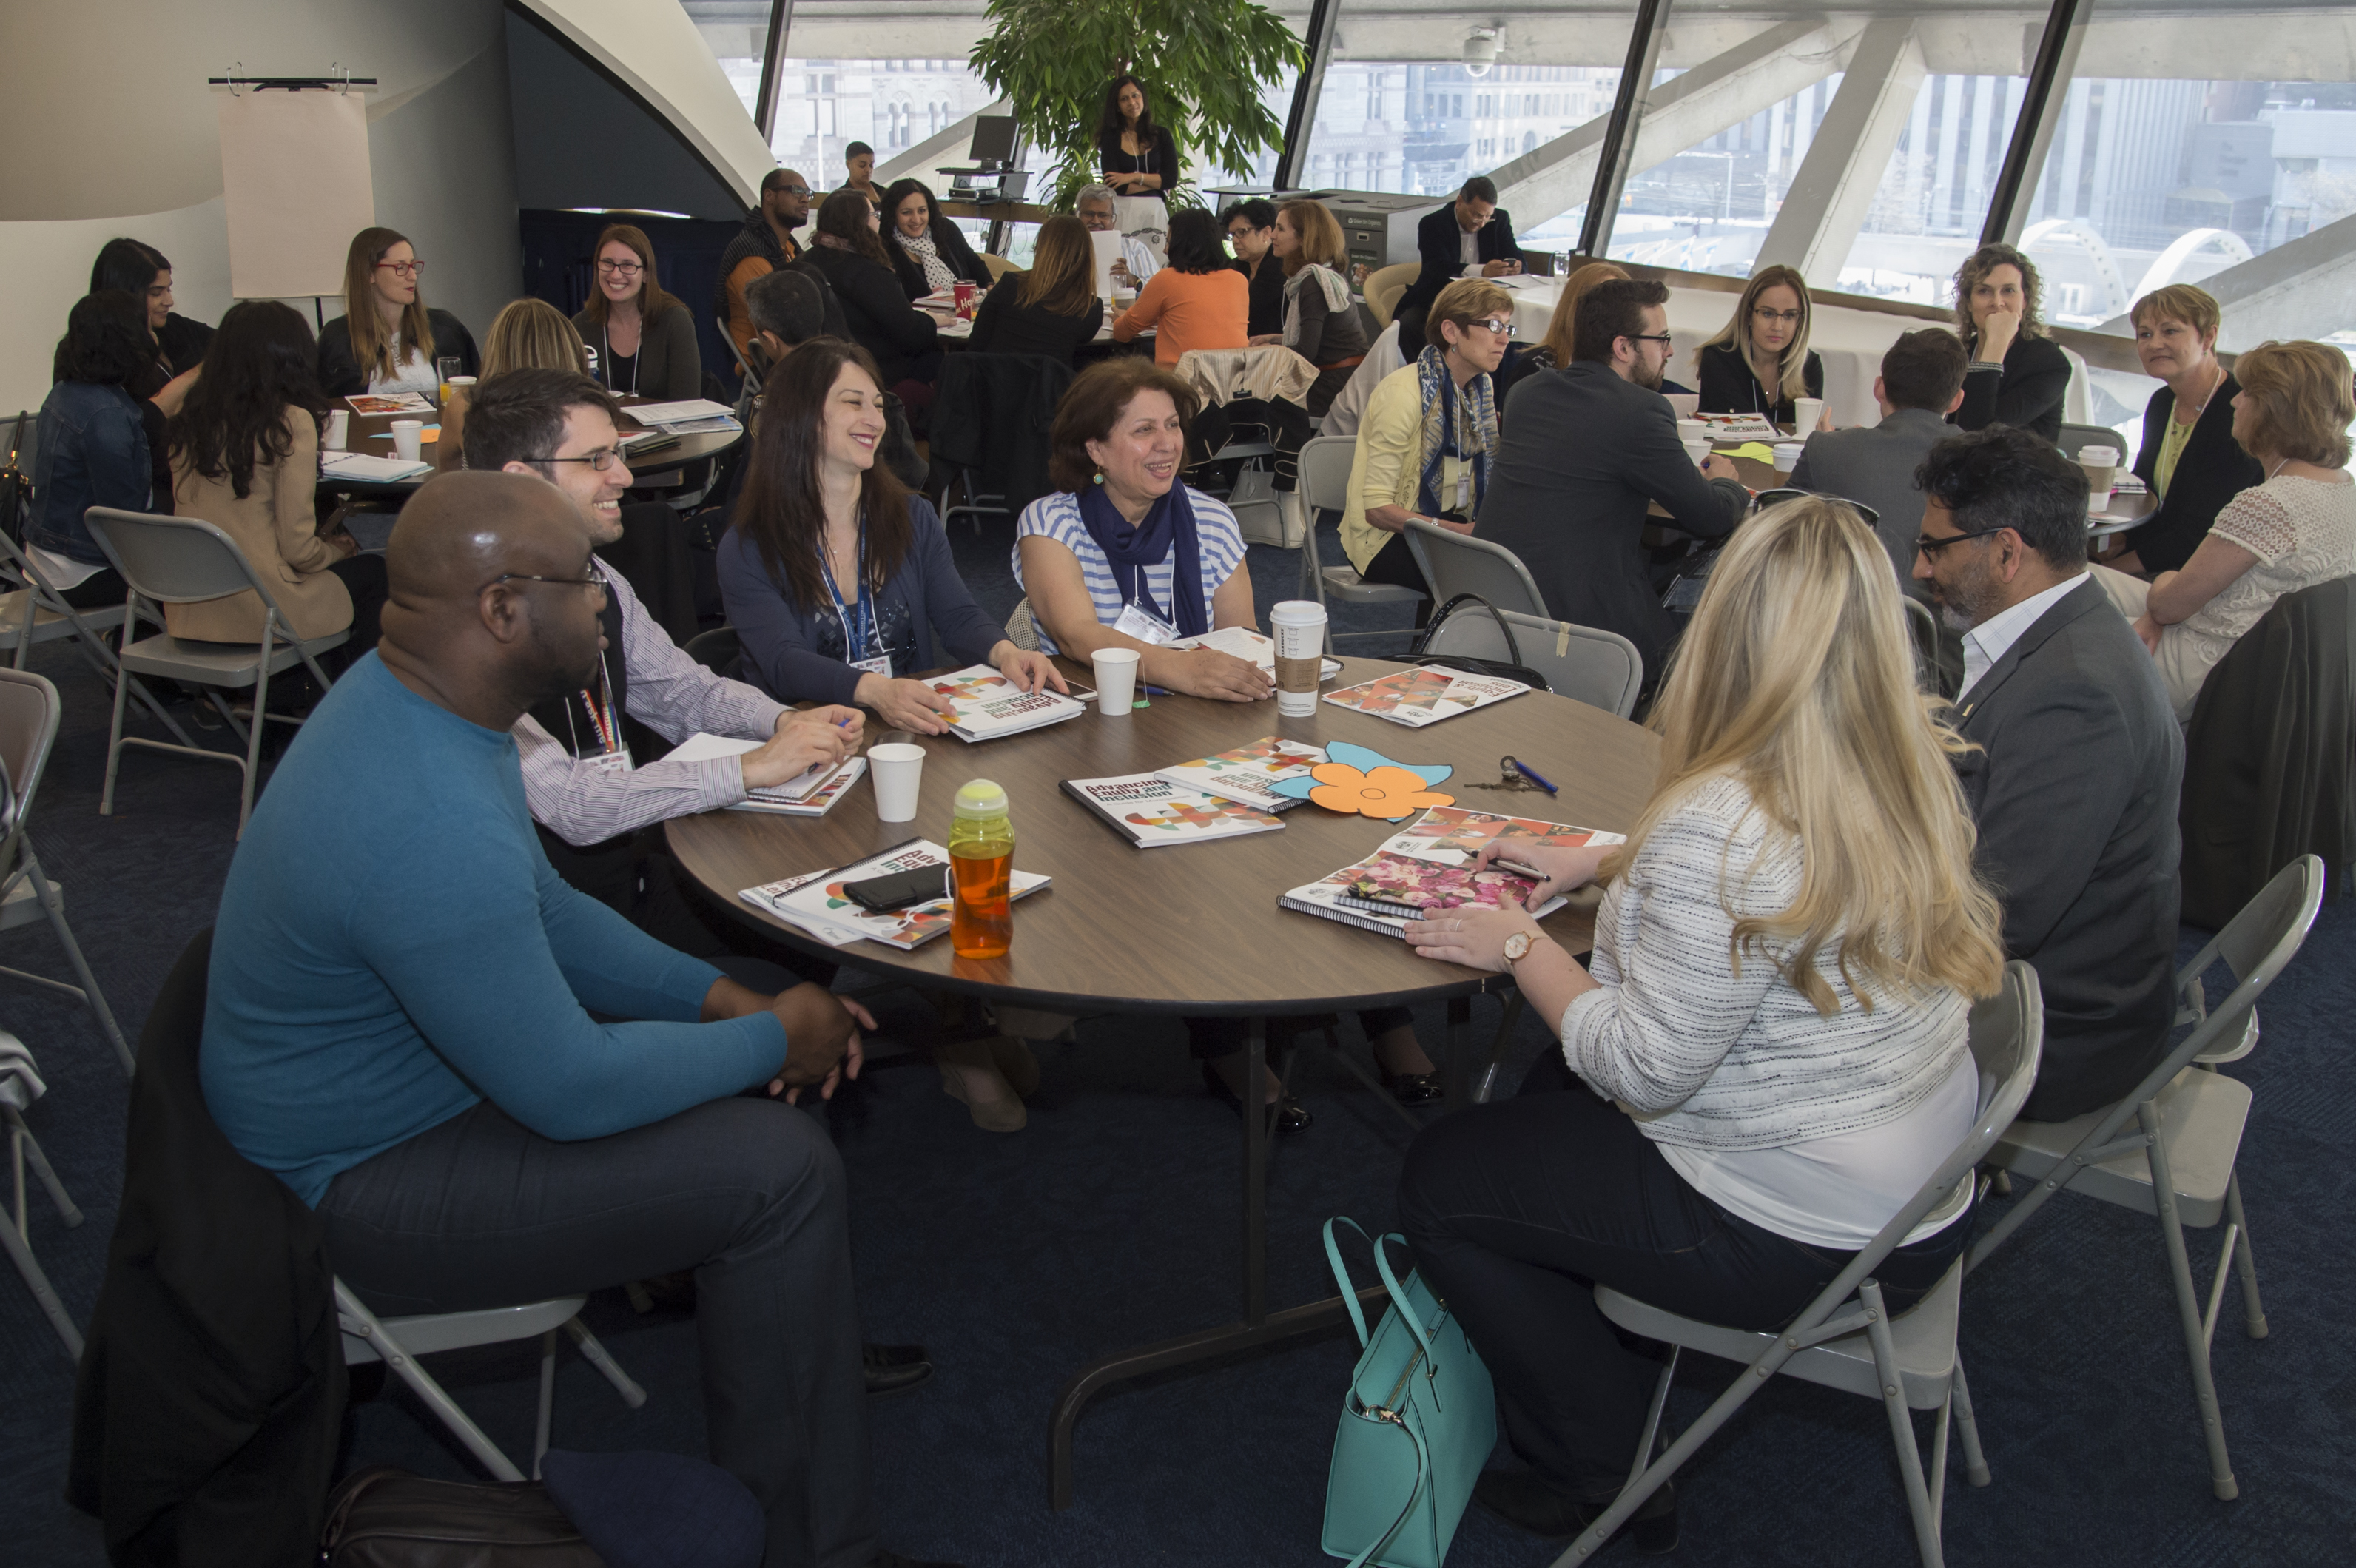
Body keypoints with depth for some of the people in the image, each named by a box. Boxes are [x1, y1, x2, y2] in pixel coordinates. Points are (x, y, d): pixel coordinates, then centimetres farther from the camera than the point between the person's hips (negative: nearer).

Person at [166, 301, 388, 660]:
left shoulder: (190, 419, 5)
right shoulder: (291, 422, -13)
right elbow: (298, 547, -14)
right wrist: (339, 551, 7)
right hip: (258, 613, -7)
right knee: (373, 570, 17)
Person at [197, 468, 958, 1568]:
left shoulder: (405, 698, -2)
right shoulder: (430, 825, -35)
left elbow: (544, 912, 11)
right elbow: (571, 1093, -27)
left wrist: (720, 996, 1)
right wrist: (773, 1040, -13)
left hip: (375, 1082, 10)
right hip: (365, 1185, -10)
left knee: (738, 1053, 11)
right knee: (781, 1172, -16)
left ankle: (800, 1345, 26)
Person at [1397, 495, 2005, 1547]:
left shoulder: (1725, 822, -30)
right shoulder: (1910, 777, -2)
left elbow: (1640, 1071, -25)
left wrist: (1523, 948, -11)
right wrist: (1607, 863, 12)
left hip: (1810, 1239, -9)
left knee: (1439, 1180, 5)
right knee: (1554, 1089, 26)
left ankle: (1603, 1481, 18)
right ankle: (1613, 1382, 34)